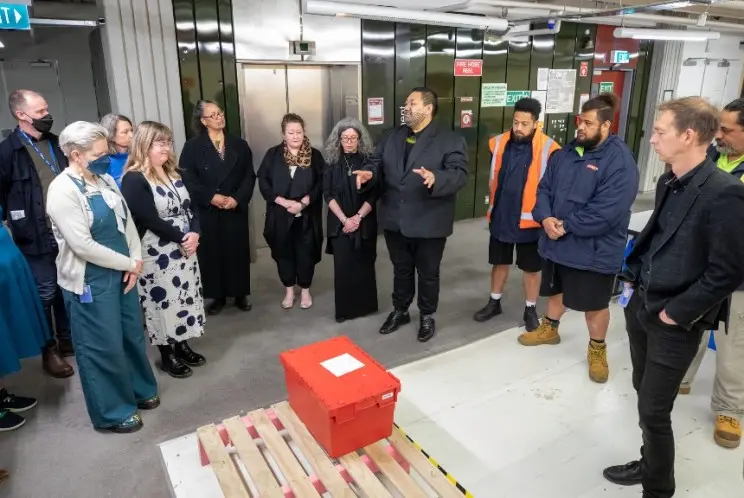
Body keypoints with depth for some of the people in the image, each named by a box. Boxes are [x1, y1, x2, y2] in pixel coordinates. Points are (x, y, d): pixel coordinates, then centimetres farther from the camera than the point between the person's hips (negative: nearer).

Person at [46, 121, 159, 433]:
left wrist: (136, 260, -6)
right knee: (103, 346, 7)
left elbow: (127, 221, 7)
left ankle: (139, 389, 40)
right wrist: (129, 264, -13)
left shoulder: (105, 180, 5)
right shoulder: (62, 191, -18)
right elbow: (83, 246, -22)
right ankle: (112, 412, 25)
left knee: (132, 333, 19)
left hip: (121, 272, 7)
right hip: (90, 281, -7)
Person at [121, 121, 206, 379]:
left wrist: (194, 233, -12)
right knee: (164, 300, 4)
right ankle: (167, 354, 20)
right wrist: (182, 238, -16)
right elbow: (150, 219, -20)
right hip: (157, 253, -7)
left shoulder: (173, 173, 9)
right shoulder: (134, 179, -14)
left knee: (184, 296, 14)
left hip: (185, 248, 7)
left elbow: (189, 207, 6)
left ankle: (182, 346, 31)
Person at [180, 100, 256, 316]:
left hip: (236, 210, 2)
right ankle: (218, 296, 18)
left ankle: (240, 294, 21)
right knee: (212, 252, 4)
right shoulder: (192, 147, 0)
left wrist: (237, 198, -13)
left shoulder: (239, 144, 6)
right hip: (207, 211, -1)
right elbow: (187, 179, -7)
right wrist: (211, 197, -17)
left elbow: (249, 176, 1)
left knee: (237, 250, 7)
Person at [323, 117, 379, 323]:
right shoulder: (333, 162, 2)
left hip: (364, 223, -1)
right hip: (340, 223, 1)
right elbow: (328, 194, -2)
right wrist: (344, 219, -12)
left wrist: (358, 217, -14)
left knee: (364, 264, 6)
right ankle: (344, 309, 12)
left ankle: (365, 305, 20)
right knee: (343, 265, 1)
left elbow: (374, 194, -4)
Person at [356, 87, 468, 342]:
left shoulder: (451, 140, -8)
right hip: (395, 221, 4)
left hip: (429, 224, -4)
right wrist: (368, 173, -19)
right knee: (401, 270, 20)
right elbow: (376, 162, 5)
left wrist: (436, 178, -38)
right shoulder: (391, 138, 9)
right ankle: (400, 311, 40)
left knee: (428, 273, 13)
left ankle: (427, 316, 34)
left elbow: (459, 174, -18)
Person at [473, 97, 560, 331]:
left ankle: (530, 309, 30)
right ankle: (494, 302, 36)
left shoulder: (548, 149, -13)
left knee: (531, 268, 12)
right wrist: (492, 208, 12)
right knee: (499, 262, 19)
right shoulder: (499, 143, -1)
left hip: (529, 220, -3)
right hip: (500, 217, 4)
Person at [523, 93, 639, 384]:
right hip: (557, 243, 6)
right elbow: (544, 188, 4)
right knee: (557, 291, 24)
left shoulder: (620, 161, -18)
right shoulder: (566, 153, 6)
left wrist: (566, 225, -19)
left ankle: (597, 349, 33)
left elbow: (606, 213, -26)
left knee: (594, 304, 11)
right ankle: (550, 329, 47)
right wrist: (545, 218, -14)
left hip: (594, 250, -6)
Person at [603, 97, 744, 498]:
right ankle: (650, 464, 43)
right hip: (640, 305, 8)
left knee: (653, 412, 4)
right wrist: (633, 279, 9)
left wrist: (677, 312, -17)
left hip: (674, 322, -7)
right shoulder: (668, 182, 5)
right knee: (644, 394, 21)